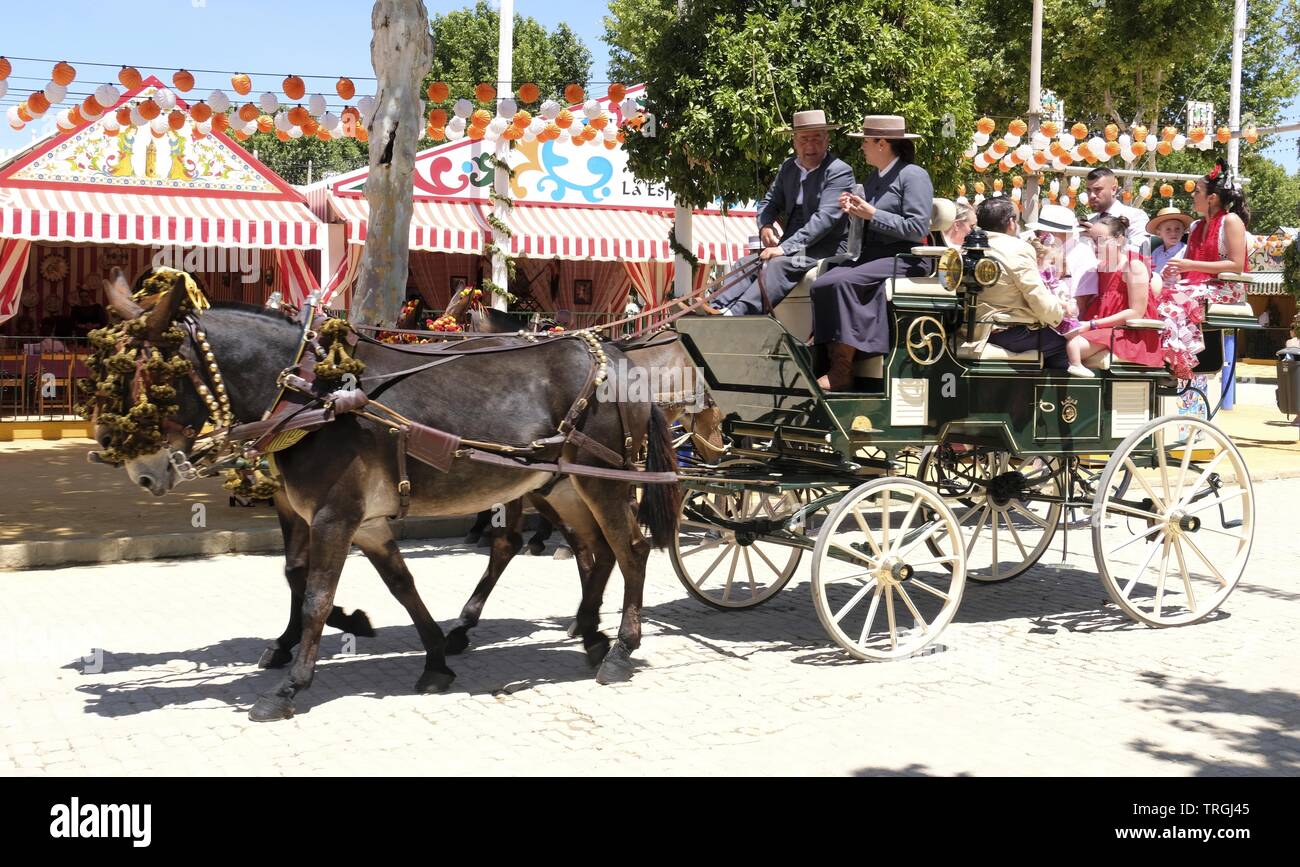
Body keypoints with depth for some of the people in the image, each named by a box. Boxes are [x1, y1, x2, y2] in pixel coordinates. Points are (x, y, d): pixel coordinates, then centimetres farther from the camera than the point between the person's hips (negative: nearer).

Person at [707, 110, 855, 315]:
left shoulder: (840, 171, -9)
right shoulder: (788, 167, 14)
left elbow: (825, 218, -20)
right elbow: (769, 202, 24)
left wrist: (785, 248, -26)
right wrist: (765, 226, -2)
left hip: (827, 248, -7)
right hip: (793, 245, 8)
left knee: (779, 264, -32)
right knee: (747, 263, -14)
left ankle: (735, 314, -48)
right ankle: (717, 309, -32)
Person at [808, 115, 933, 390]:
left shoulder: (913, 175, -4)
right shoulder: (874, 179, 23)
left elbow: (918, 229, -14)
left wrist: (873, 214, -13)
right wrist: (854, 210, 5)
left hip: (903, 258, -8)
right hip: (869, 255, 8)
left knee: (843, 282, -31)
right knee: (820, 285, -18)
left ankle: (843, 371, -30)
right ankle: (833, 362, -25)